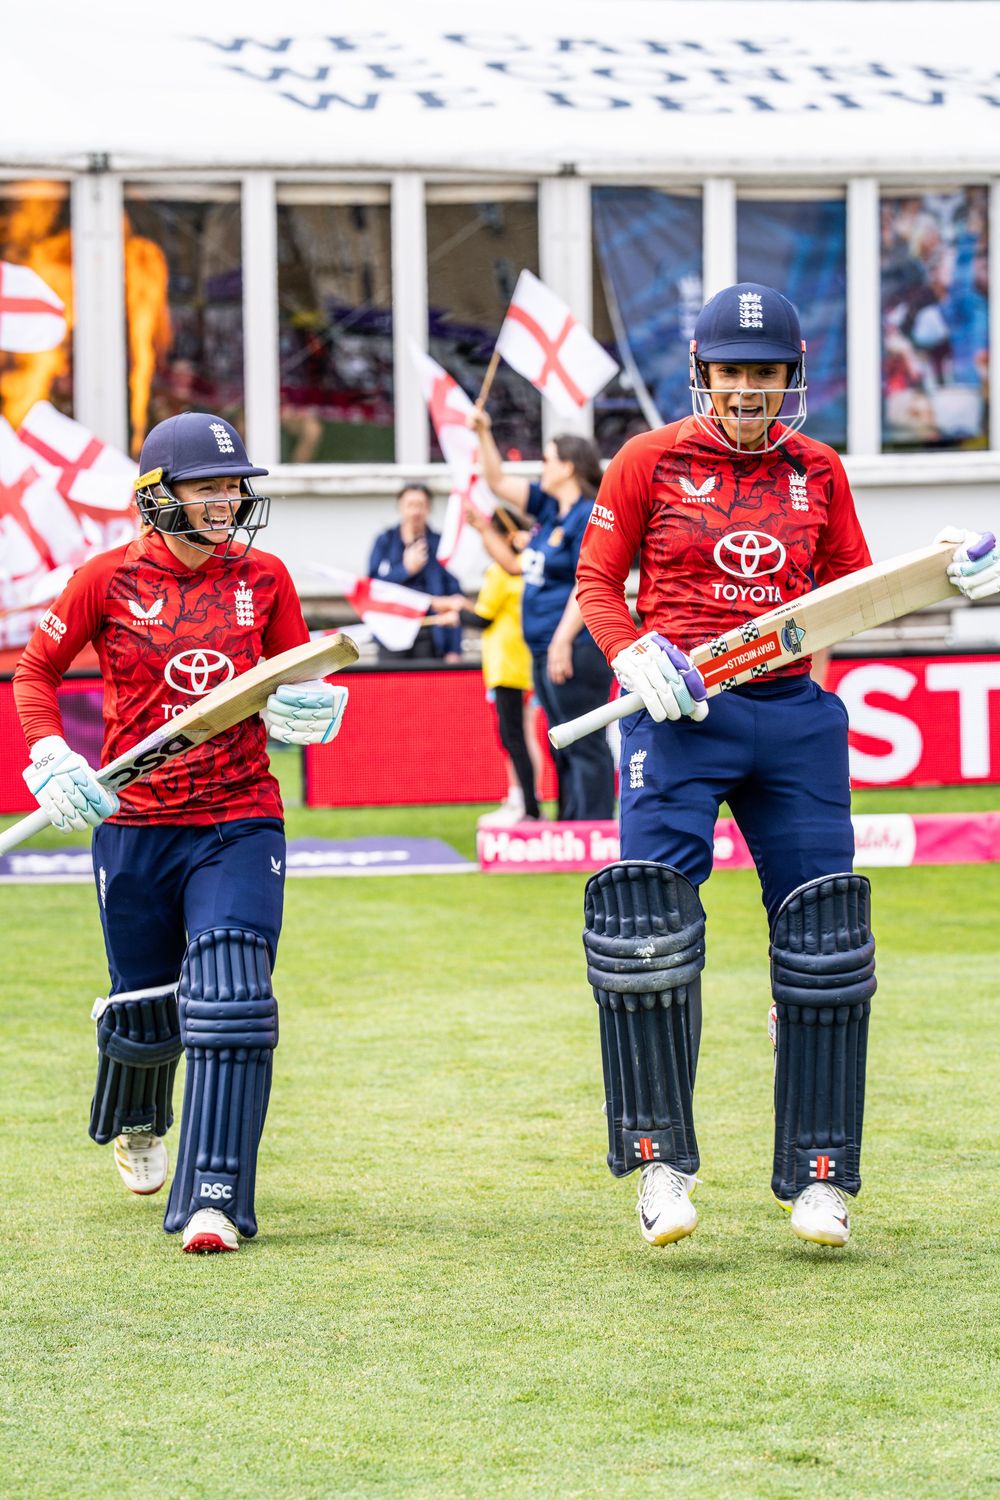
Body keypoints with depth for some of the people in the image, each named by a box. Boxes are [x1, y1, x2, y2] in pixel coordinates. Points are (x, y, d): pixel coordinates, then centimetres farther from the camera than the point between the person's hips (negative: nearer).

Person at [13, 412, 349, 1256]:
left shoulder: (263, 577, 3)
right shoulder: (111, 579, -3)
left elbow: (302, 684, 13)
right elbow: (35, 671, 7)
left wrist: (314, 709, -10)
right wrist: (49, 757, -9)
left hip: (240, 823, 0)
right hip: (134, 824, 0)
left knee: (230, 1003, -15)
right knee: (146, 1009, 10)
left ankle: (215, 1198, -15)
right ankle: (135, 1122, 45)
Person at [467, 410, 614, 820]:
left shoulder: (588, 517, -13)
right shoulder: (548, 508, 14)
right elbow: (498, 482, 25)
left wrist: (563, 641, -24)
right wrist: (483, 434, 17)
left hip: (577, 648, -10)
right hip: (546, 649, 10)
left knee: (584, 747, -10)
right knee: (564, 748, 12)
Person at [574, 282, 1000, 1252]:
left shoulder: (817, 472, 11)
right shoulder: (650, 462, 2)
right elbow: (596, 581, 5)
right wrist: (635, 654, -13)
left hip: (792, 714, 3)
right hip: (679, 711, -3)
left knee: (821, 944, 1)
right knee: (646, 928, -14)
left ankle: (818, 1175, 9)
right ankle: (660, 1160, -3)